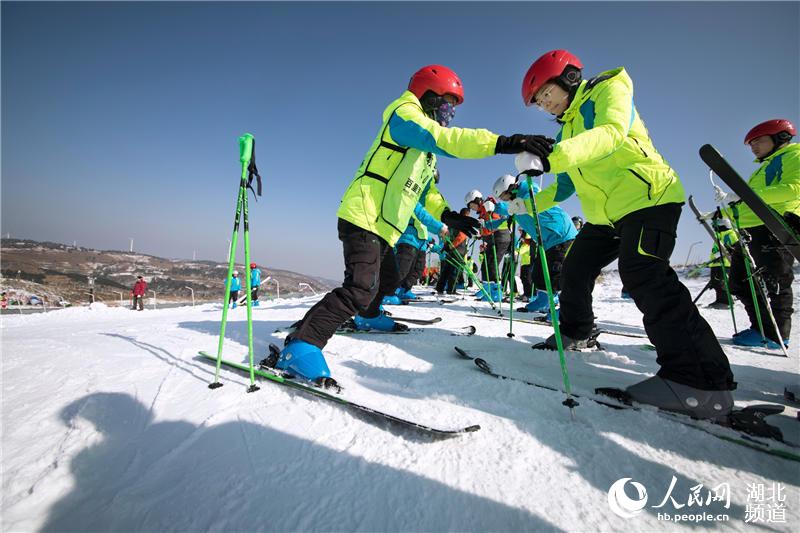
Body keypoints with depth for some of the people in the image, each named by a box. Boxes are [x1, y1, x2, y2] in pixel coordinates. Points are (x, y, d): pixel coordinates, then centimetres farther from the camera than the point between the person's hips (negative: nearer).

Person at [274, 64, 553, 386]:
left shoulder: (425, 148, 25)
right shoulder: (404, 115, -4)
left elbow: (424, 190, 25)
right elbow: (444, 139, -24)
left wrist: (446, 215, 8)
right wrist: (502, 143, -32)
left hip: (383, 228, 10)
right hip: (363, 218, -10)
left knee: (388, 282, 24)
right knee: (361, 289, -23)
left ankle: (368, 316, 49)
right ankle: (300, 346, -18)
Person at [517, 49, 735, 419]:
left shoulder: (609, 89, -2)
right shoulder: (567, 129, 21)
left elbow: (611, 132, -27)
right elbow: (566, 184, 22)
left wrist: (551, 158, -42)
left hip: (648, 197, -9)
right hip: (606, 215, 9)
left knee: (643, 277, -24)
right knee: (575, 270, 9)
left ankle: (703, 381, -19)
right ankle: (574, 333, 28)